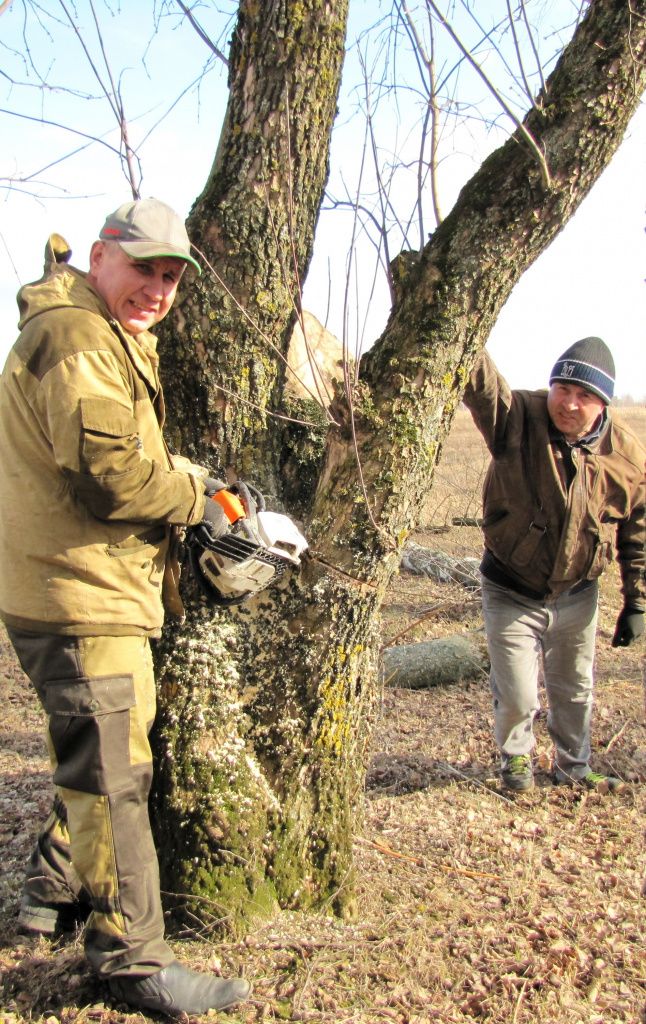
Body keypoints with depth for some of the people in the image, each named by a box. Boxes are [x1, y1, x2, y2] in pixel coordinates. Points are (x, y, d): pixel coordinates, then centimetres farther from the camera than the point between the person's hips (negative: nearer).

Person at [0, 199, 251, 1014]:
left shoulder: (112, 338, 20)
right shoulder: (75, 335, -16)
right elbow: (105, 470, -26)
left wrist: (184, 476, 10)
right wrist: (196, 497, -12)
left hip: (93, 589, 11)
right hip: (80, 596, -11)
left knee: (99, 761, 24)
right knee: (113, 776, -3)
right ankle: (133, 962, 9)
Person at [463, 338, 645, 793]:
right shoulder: (518, 419, -20)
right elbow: (479, 380, -40)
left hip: (578, 596, 3)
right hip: (512, 595, -3)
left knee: (575, 691, 22)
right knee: (517, 696, 6)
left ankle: (573, 766, 48)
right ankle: (517, 758, 39)